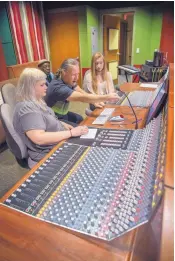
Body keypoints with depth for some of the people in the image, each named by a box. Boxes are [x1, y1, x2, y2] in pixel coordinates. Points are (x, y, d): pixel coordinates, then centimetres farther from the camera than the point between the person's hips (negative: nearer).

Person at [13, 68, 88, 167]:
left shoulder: (36, 101, 6)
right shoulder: (26, 108, -24)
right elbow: (39, 138, -34)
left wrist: (64, 125, 5)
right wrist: (71, 133, -29)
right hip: (47, 154, -9)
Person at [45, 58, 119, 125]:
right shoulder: (58, 87, -33)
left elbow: (81, 92, -4)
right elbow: (82, 98, -39)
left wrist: (95, 101, -20)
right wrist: (107, 97, -39)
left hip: (62, 114, 8)